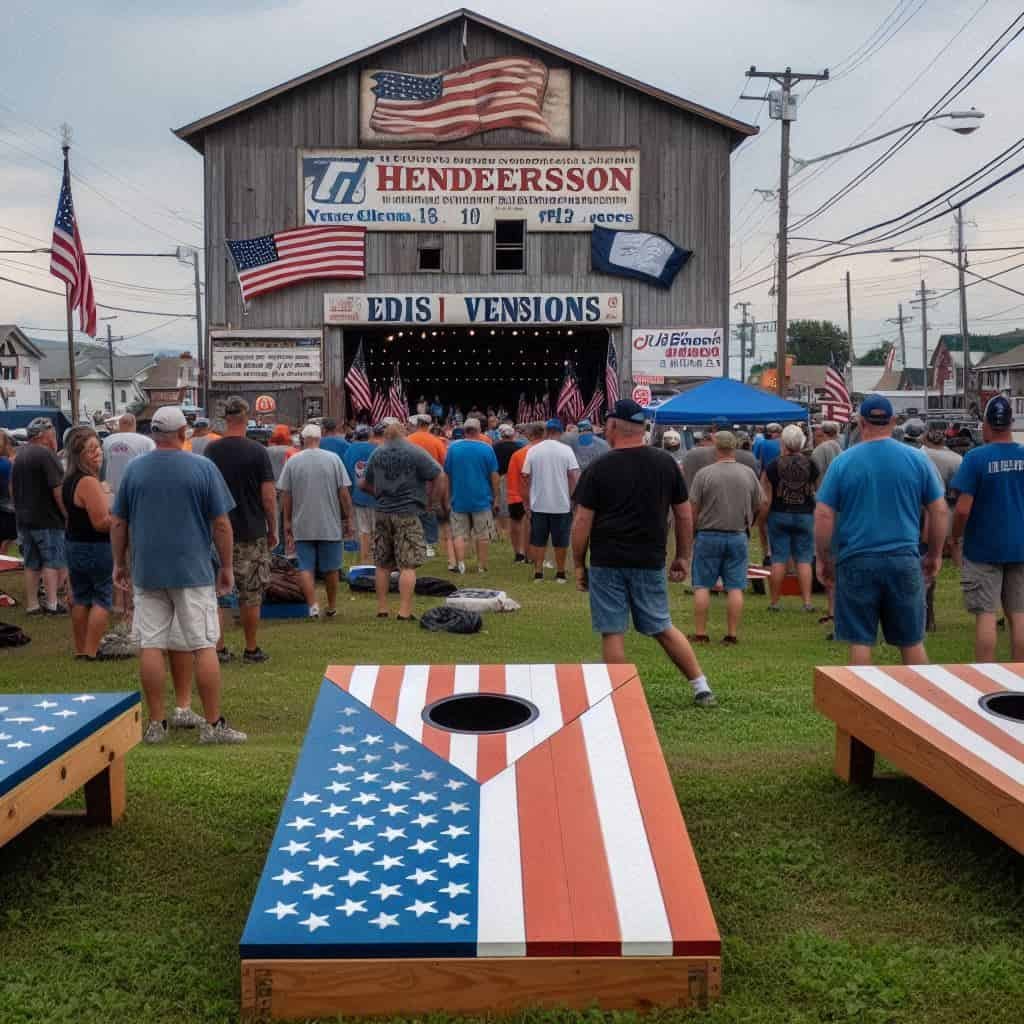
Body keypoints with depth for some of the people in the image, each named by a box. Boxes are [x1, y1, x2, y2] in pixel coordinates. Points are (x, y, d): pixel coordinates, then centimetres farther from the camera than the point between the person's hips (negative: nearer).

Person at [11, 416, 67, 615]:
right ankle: (52, 604, -2)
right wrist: (68, 516, -14)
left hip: (24, 518, 8)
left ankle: (32, 604, 14)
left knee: (32, 564, 11)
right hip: (47, 520, -8)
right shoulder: (47, 455, -15)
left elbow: (13, 488, 20)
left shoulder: (20, 455, 12)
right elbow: (58, 490, -20)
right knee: (53, 561, 0)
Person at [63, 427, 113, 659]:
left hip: (74, 546, 9)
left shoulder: (69, 480, 9)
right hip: (96, 549, -9)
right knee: (102, 599, 0)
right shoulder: (89, 482, -21)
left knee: (80, 599, 16)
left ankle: (80, 649, 23)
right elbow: (101, 522, -23)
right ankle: (92, 651, 0)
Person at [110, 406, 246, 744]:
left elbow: (118, 523, 8)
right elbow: (221, 524, -4)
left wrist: (120, 563, 19)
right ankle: (213, 725, 4)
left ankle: (156, 723, 11)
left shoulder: (134, 469, 4)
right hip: (193, 571, -2)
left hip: (146, 573, 3)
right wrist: (226, 567, 5)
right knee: (204, 646, 2)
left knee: (150, 646, 7)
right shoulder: (204, 468, -4)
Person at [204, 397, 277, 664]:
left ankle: (219, 648, 12)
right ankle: (251, 650, 11)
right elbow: (268, 496, -10)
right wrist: (272, 530, 2)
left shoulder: (211, 450, 1)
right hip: (251, 533, -3)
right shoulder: (257, 451, -9)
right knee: (251, 595, 5)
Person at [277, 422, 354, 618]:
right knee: (331, 568, 11)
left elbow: (286, 496, 2)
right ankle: (332, 608, 22)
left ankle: (313, 605, -7)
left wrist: (287, 524, 11)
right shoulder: (333, 459, -4)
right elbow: (344, 493, -5)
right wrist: (349, 518, 4)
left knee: (306, 567, 6)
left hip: (302, 526, 0)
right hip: (330, 525, 0)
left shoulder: (292, 462, -2)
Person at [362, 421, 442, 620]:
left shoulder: (376, 453, 8)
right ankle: (404, 611, -9)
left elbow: (365, 484, 16)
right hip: (408, 514, -4)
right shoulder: (415, 452, -6)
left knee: (382, 565, 13)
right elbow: (437, 476, -12)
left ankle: (382, 609, 16)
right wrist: (426, 499, -1)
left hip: (382, 513, 5)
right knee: (408, 565, -4)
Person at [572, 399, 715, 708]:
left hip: (607, 563, -3)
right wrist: (682, 557, 17)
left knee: (612, 632, 4)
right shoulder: (666, 463, 3)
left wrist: (578, 564, 4)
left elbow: (582, 522, -6)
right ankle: (702, 688, 17)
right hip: (650, 563, 4)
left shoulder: (598, 469, -7)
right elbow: (684, 515, 8)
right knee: (663, 628, 16)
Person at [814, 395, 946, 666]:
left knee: (860, 642, 6)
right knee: (912, 642, 12)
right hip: (905, 561, 2)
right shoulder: (917, 459, 2)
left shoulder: (842, 462, -2)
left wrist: (823, 559, 6)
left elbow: (823, 516, -5)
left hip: (856, 562, -1)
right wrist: (935, 555, 16)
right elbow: (939, 511, 5)